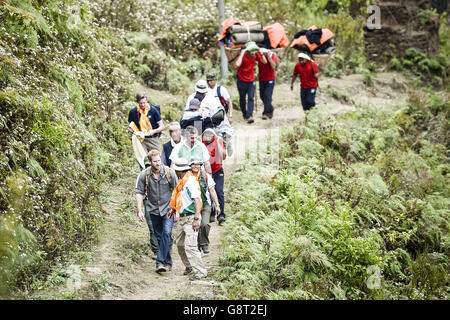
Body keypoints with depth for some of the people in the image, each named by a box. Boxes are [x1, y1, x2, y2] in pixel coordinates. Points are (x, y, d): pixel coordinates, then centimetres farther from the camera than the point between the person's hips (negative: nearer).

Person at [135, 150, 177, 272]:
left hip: (168, 208, -2)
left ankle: (160, 262, -20)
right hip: (152, 210, 2)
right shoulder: (144, 175, -9)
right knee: (157, 237, 7)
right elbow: (139, 193, -2)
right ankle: (167, 263, 19)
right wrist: (139, 211, -9)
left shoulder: (169, 173, -10)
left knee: (166, 233, -19)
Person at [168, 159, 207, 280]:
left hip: (191, 218, -10)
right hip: (182, 218, 10)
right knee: (180, 243, 17)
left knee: (190, 246, -15)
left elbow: (197, 200, -25)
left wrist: (196, 219, -29)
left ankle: (201, 271, -12)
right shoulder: (182, 182, 14)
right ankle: (189, 266, 34)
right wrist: (173, 209, 29)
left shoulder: (191, 182, -18)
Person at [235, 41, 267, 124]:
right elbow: (237, 64, -38)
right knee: (242, 99, 10)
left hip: (251, 81, 3)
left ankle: (249, 116, -18)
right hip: (242, 81, -3)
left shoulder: (255, 55, -7)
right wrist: (242, 53, -36)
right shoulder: (242, 55, -21)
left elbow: (264, 61, -5)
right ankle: (244, 115, 28)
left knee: (251, 98, -11)